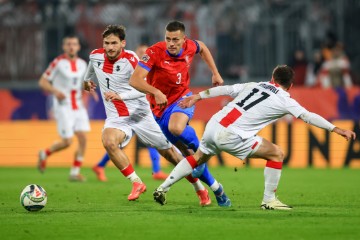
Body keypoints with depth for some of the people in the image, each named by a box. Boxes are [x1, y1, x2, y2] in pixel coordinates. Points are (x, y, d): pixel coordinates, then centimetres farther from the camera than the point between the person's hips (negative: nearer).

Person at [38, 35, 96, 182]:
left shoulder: (82, 64, 8)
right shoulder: (58, 63, -9)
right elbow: (42, 82, -6)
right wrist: (55, 91, -23)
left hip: (78, 107, 6)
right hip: (63, 107, -5)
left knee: (83, 139, -6)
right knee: (67, 142, -7)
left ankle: (75, 173, 2)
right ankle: (44, 154, 21)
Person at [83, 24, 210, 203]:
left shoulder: (130, 59, -18)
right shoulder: (95, 56, -3)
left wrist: (119, 95, -37)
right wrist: (87, 79, 43)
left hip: (140, 113, -3)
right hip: (116, 118, 3)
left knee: (169, 152, 5)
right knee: (108, 141, -30)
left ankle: (199, 187, 24)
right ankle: (136, 183, -19)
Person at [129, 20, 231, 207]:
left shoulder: (190, 47, -11)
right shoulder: (154, 53, -22)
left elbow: (202, 48, 16)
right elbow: (134, 80, -30)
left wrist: (215, 73, 12)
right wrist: (156, 92, -45)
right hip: (161, 107, 0)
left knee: (176, 127, -37)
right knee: (189, 155, 3)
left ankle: (199, 148, -9)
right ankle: (216, 189, 18)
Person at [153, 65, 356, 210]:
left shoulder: (254, 85, 18)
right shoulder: (284, 101, 2)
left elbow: (225, 89, 17)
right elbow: (308, 116, -4)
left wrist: (198, 97, 24)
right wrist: (336, 129, -3)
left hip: (214, 124, 6)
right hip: (230, 136, -6)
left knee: (199, 158, 30)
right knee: (277, 154, 4)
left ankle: (163, 188, 25)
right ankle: (269, 200, 6)